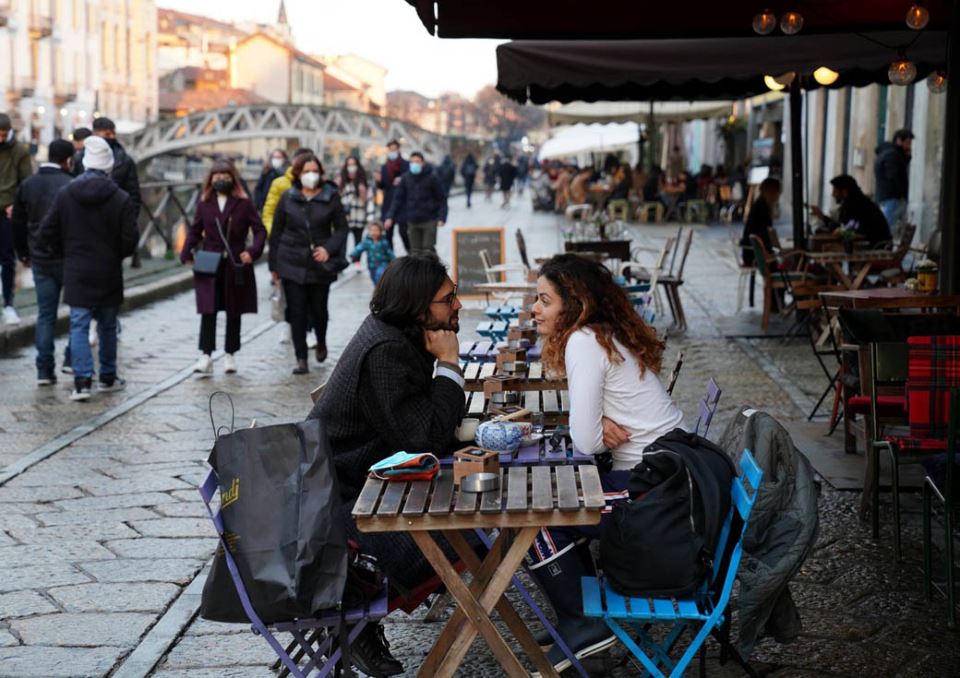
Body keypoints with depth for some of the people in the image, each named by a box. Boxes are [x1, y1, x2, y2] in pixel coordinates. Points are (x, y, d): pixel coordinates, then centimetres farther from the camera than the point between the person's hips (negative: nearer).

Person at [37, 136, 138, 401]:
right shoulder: (121, 199, -8)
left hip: (76, 273, 0)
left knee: (79, 327, 1)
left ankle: (82, 381, -11)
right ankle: (108, 378, 24)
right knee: (108, 326, 15)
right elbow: (130, 239, -11)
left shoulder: (65, 195, -3)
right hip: (108, 274, 0)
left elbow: (46, 234, -2)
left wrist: (65, 255, 13)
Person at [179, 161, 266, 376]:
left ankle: (230, 355, 19)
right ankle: (205, 357, -4)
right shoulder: (204, 204, 6)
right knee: (208, 311, -4)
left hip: (236, 265, -1)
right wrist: (186, 253, 0)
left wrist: (252, 251, -15)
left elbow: (260, 230, 0)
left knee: (233, 312, 8)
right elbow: (195, 230, 13)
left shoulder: (244, 203, -1)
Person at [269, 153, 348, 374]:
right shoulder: (288, 198, 4)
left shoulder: (331, 197, 1)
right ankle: (301, 359, 2)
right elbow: (276, 232, 8)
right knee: (297, 312, -3)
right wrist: (274, 264, 7)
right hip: (292, 264, 0)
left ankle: (321, 342, 39)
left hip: (320, 264, 0)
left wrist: (329, 249, -13)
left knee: (319, 309, 7)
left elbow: (341, 228, 4)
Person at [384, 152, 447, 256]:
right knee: (415, 250, 6)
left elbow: (441, 199, -3)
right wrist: (390, 216, -2)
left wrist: (441, 218, -14)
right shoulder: (406, 178, 3)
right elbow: (398, 198, 6)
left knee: (428, 249, -5)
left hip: (429, 220, -3)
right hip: (412, 221, 3)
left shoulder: (431, 177, -5)